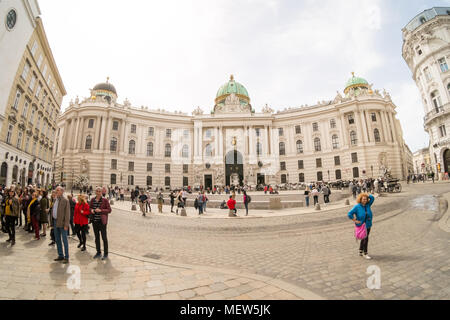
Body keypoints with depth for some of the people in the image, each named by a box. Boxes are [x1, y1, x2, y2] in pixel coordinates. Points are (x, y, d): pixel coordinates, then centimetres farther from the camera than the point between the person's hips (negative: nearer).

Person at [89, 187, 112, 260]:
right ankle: (98, 252, 32)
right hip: (94, 221, 5)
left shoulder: (105, 200, -9)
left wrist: (100, 210, -21)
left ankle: (106, 254, 14)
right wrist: (91, 210, -7)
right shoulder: (92, 200, 5)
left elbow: (109, 210, -9)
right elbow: (89, 207, 16)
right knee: (97, 237, 17)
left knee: (104, 237, 1)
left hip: (102, 221, -5)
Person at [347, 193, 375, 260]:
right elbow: (350, 214, -17)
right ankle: (365, 253, 6)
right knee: (365, 238, -7)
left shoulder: (368, 205, 2)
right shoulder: (357, 206, -14)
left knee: (364, 238, 14)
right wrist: (355, 221, -16)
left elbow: (372, 198, 0)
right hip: (361, 225, -6)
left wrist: (367, 195, -9)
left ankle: (361, 252, 28)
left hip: (368, 225, 6)